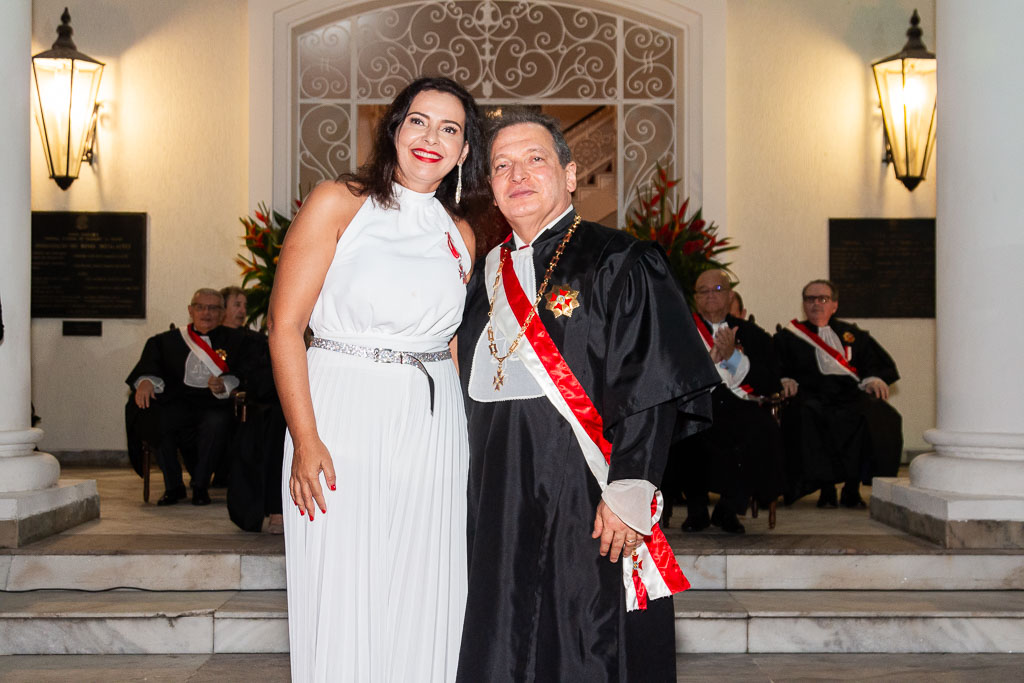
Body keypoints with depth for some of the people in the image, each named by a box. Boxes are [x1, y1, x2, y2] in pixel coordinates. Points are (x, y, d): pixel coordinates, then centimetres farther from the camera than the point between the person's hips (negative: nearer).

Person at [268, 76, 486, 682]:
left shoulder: (460, 235, 13)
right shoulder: (339, 204, -2)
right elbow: (285, 325, -7)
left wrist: (461, 437, 8)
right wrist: (305, 440, -16)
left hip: (435, 428, 4)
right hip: (345, 416, -4)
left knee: (423, 607, 8)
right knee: (343, 606, 0)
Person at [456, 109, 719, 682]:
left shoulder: (619, 264, -5)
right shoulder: (489, 277, 14)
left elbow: (654, 387, -12)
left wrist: (628, 495, -19)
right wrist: (477, 493, 12)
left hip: (587, 506, -5)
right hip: (501, 508, 6)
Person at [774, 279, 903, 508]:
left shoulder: (852, 334, 27)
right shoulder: (787, 337, 21)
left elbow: (878, 363, 16)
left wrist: (874, 379, -5)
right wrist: (785, 380, -14)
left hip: (850, 393, 2)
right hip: (811, 393, -2)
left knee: (881, 417, -32)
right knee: (807, 417, -39)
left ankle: (852, 487, -23)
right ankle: (826, 487, -29)